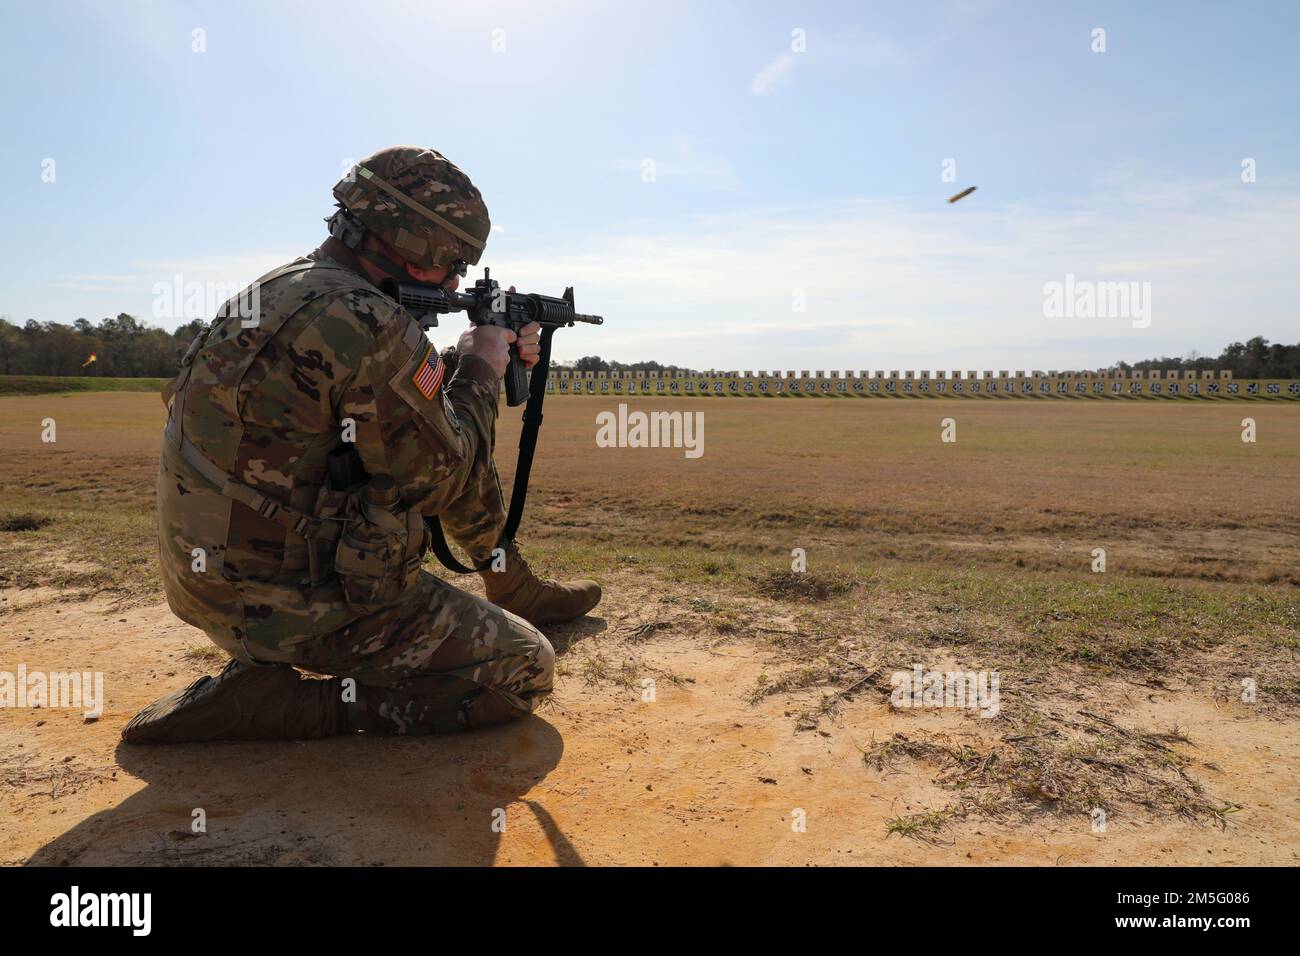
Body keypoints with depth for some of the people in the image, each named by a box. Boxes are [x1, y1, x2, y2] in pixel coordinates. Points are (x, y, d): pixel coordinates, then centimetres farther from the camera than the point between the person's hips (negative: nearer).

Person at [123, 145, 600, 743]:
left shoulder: (281, 287, 6)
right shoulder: (366, 323, -24)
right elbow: (444, 479, -14)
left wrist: (465, 363, 17)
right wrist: (482, 372, -1)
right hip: (291, 601, -10)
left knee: (457, 445, 19)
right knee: (525, 670, -2)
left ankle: (520, 595, 35)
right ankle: (266, 698, -4)